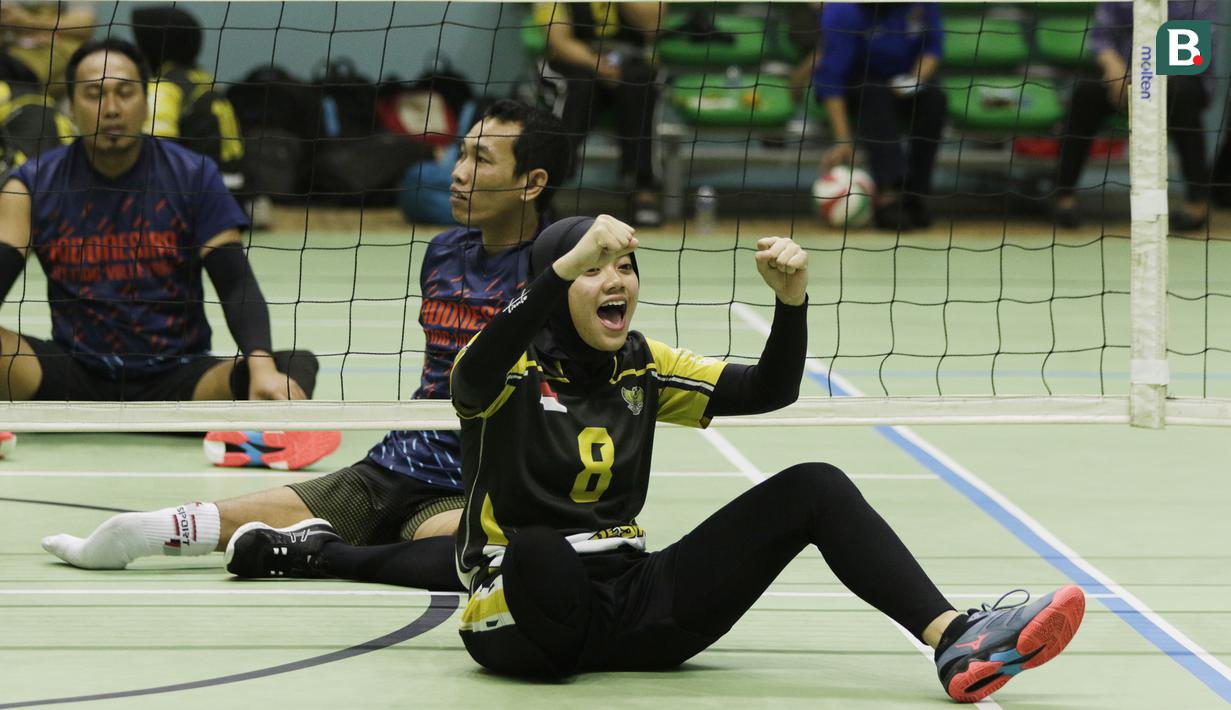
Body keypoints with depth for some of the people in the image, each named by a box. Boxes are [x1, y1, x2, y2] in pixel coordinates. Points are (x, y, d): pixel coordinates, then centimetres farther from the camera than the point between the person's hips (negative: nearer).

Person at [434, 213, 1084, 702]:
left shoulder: (639, 366, 11)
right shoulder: (516, 368, -7)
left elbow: (769, 389, 8)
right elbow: (476, 374, -34)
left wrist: (791, 299, -12)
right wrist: (566, 265, -46)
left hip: (632, 601, 6)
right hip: (524, 615, -6)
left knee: (814, 488, -9)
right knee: (537, 553, -47)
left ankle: (952, 638, -22)